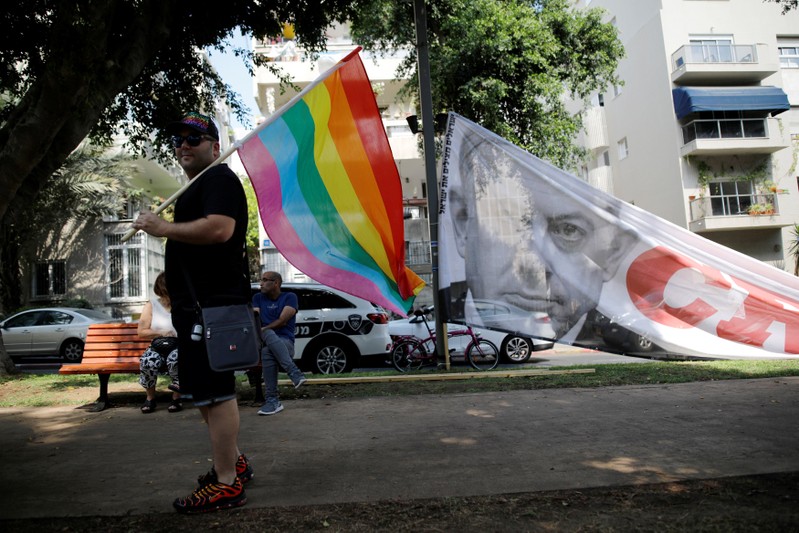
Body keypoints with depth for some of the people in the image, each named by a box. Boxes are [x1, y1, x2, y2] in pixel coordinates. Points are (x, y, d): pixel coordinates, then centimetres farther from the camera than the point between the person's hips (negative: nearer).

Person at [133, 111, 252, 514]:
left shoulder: (219, 179, -7)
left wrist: (163, 228, -18)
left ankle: (227, 484, 0)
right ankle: (233, 462, 30)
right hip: (200, 303, 11)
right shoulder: (198, 185, 25)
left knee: (213, 392, -9)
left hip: (211, 304, -11)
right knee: (207, 390, 17)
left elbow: (219, 228, -25)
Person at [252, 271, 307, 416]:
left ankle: (272, 400, -36)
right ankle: (294, 373, -45)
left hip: (285, 341, -2)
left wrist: (262, 329, -5)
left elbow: (282, 321, -3)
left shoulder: (289, 297, 9)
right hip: (261, 340, 2)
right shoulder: (257, 298, 21)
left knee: (267, 352, -38)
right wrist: (263, 331, -13)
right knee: (269, 334, -36)